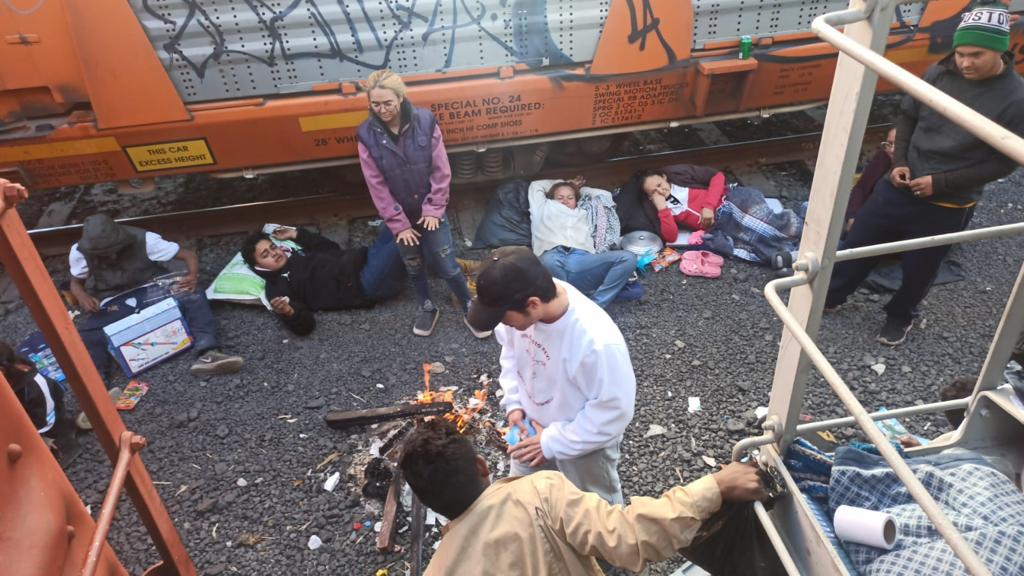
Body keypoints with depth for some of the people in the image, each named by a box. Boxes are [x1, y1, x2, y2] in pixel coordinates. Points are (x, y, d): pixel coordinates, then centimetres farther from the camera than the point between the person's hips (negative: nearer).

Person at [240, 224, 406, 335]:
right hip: (364, 284, -8)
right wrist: (289, 312, -39)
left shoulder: (297, 254, 23)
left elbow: (332, 248, 30)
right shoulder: (278, 287, -2)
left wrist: (296, 234, 25)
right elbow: (305, 325, -14)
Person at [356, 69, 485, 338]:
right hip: (401, 215, 2)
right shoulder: (367, 135, -13)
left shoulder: (425, 122, -16)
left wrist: (433, 209, -11)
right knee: (413, 265, 18)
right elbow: (377, 186, -10)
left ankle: (470, 309, 22)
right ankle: (427, 308, 40)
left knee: (446, 265, 2)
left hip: (430, 210, -2)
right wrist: (398, 223, -10)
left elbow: (441, 171, -10)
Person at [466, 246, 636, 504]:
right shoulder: (520, 306, -23)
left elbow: (614, 411, -27)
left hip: (584, 444, -5)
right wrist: (514, 403, -8)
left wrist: (552, 442, -20)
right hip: (532, 427, 6)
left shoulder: (597, 342, -42)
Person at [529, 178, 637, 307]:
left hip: (582, 259, 3)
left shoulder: (584, 213, 43)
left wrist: (581, 190, 57)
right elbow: (536, 186, 50)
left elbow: (604, 195, 53)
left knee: (628, 258, -24)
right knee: (550, 261, -43)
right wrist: (563, 182, 57)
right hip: (553, 256, -3)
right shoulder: (546, 209, 39)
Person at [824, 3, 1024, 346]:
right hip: (900, 185, 3)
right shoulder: (939, 73, -6)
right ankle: (831, 296, 34)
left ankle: (900, 317, 40)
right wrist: (899, 162, -6)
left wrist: (940, 183, -18)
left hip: (948, 206, -3)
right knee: (859, 242, 12)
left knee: (919, 270, 13)